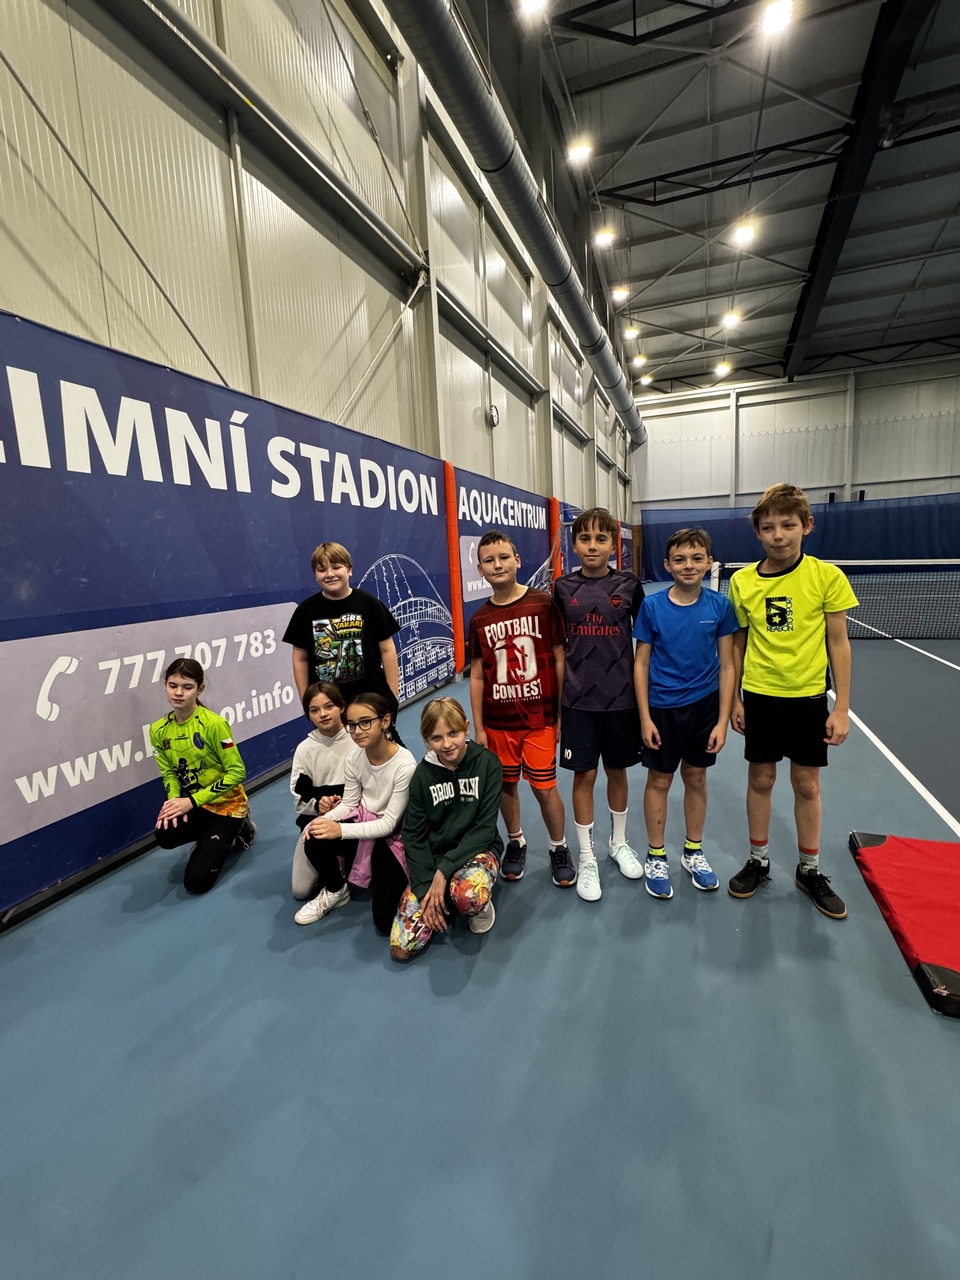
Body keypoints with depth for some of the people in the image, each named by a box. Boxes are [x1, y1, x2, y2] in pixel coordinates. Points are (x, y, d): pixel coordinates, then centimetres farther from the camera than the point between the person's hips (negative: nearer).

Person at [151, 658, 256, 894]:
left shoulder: (214, 724, -22)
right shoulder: (159, 729, -4)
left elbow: (236, 772, -20)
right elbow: (168, 772, 4)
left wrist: (192, 801, -22)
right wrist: (175, 800, -17)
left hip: (225, 803, -5)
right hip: (191, 803, 5)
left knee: (196, 881, -9)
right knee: (166, 834, -28)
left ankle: (238, 828, 17)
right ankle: (211, 838, 8)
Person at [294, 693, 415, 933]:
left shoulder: (404, 765, -28)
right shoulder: (353, 759, -11)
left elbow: (389, 824, -23)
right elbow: (349, 804, 0)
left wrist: (340, 830, -31)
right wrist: (324, 819, -21)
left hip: (392, 837, -4)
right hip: (363, 822, 4)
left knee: (385, 920, -14)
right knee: (314, 843, -25)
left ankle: (384, 877, 19)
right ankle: (335, 892, 7)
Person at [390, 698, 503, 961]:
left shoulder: (487, 763, -12)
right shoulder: (423, 774, -5)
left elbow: (485, 828, -14)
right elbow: (414, 834, -3)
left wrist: (445, 870, -20)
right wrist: (426, 886, -14)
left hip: (476, 850, -2)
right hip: (432, 857, 3)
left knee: (469, 896, -38)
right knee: (402, 947, -11)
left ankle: (481, 905, -1)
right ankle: (443, 900, 15)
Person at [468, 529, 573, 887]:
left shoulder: (543, 604, -7)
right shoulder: (479, 620, 0)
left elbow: (559, 660, -4)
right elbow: (476, 675, 3)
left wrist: (561, 714, -3)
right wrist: (478, 727, 3)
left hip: (539, 718, -2)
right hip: (498, 722, 3)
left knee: (544, 787, 4)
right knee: (506, 784, 15)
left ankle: (559, 848, 30)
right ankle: (515, 842, 39)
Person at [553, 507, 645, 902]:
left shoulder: (629, 586, -3)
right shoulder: (564, 588, -1)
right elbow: (558, 650, 4)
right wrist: (554, 704, 4)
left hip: (620, 696, 1)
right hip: (578, 698, 0)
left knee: (617, 771, 15)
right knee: (584, 775, 6)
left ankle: (619, 842, 39)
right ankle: (587, 858, 24)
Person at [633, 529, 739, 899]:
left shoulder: (719, 605, -5)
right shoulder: (652, 606, -9)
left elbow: (726, 666, -1)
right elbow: (641, 663, -5)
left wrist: (722, 720, -4)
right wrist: (645, 717, -8)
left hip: (704, 705, 2)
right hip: (662, 708, -2)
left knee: (696, 778, 15)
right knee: (659, 780, 9)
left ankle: (693, 851, 35)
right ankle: (656, 856, 27)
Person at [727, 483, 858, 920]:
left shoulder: (827, 576, -8)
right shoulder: (741, 581, -4)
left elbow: (838, 644, -4)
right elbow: (739, 643, 4)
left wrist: (842, 707, -5)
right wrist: (734, 698, 3)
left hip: (808, 697, -1)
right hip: (760, 697, 1)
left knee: (807, 785, 11)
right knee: (760, 779, 11)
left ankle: (810, 870, 30)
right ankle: (758, 860, 29)